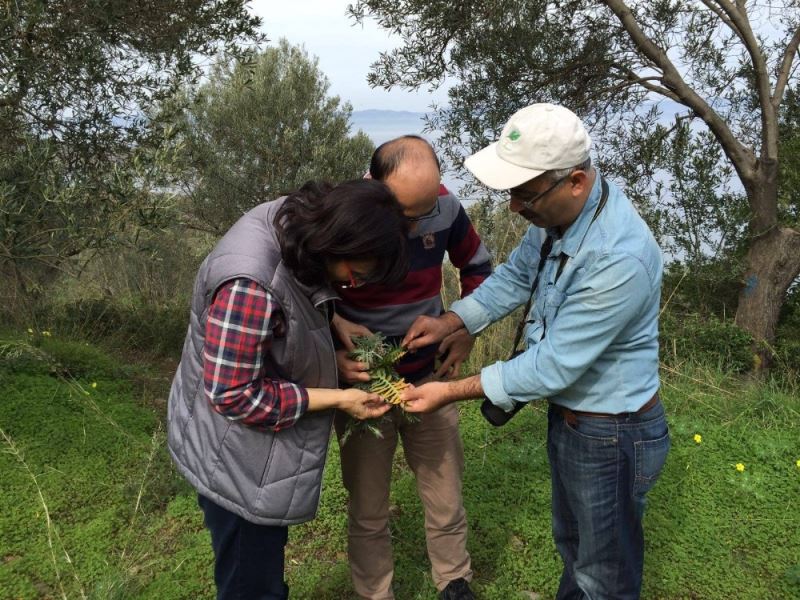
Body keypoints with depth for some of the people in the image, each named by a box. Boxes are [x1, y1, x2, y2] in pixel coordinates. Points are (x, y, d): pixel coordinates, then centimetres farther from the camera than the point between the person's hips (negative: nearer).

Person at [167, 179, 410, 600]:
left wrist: (340, 328, -6)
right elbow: (234, 397, -29)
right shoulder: (251, 286, -36)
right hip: (236, 462, -9)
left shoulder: (291, 222, -8)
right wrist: (339, 400, -23)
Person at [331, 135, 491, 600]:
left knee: (447, 504, 15)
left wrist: (468, 330, 1)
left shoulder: (445, 208, -12)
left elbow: (478, 266, 9)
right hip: (362, 386, -2)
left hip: (429, 378, 3)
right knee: (369, 514, 12)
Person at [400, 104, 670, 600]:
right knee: (572, 544, 31)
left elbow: (554, 365, -29)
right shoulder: (562, 210, -8)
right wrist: (450, 322, -5)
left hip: (612, 437, -8)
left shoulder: (619, 258, -35)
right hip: (568, 416, 8)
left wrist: (453, 391, -21)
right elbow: (517, 275, 7)